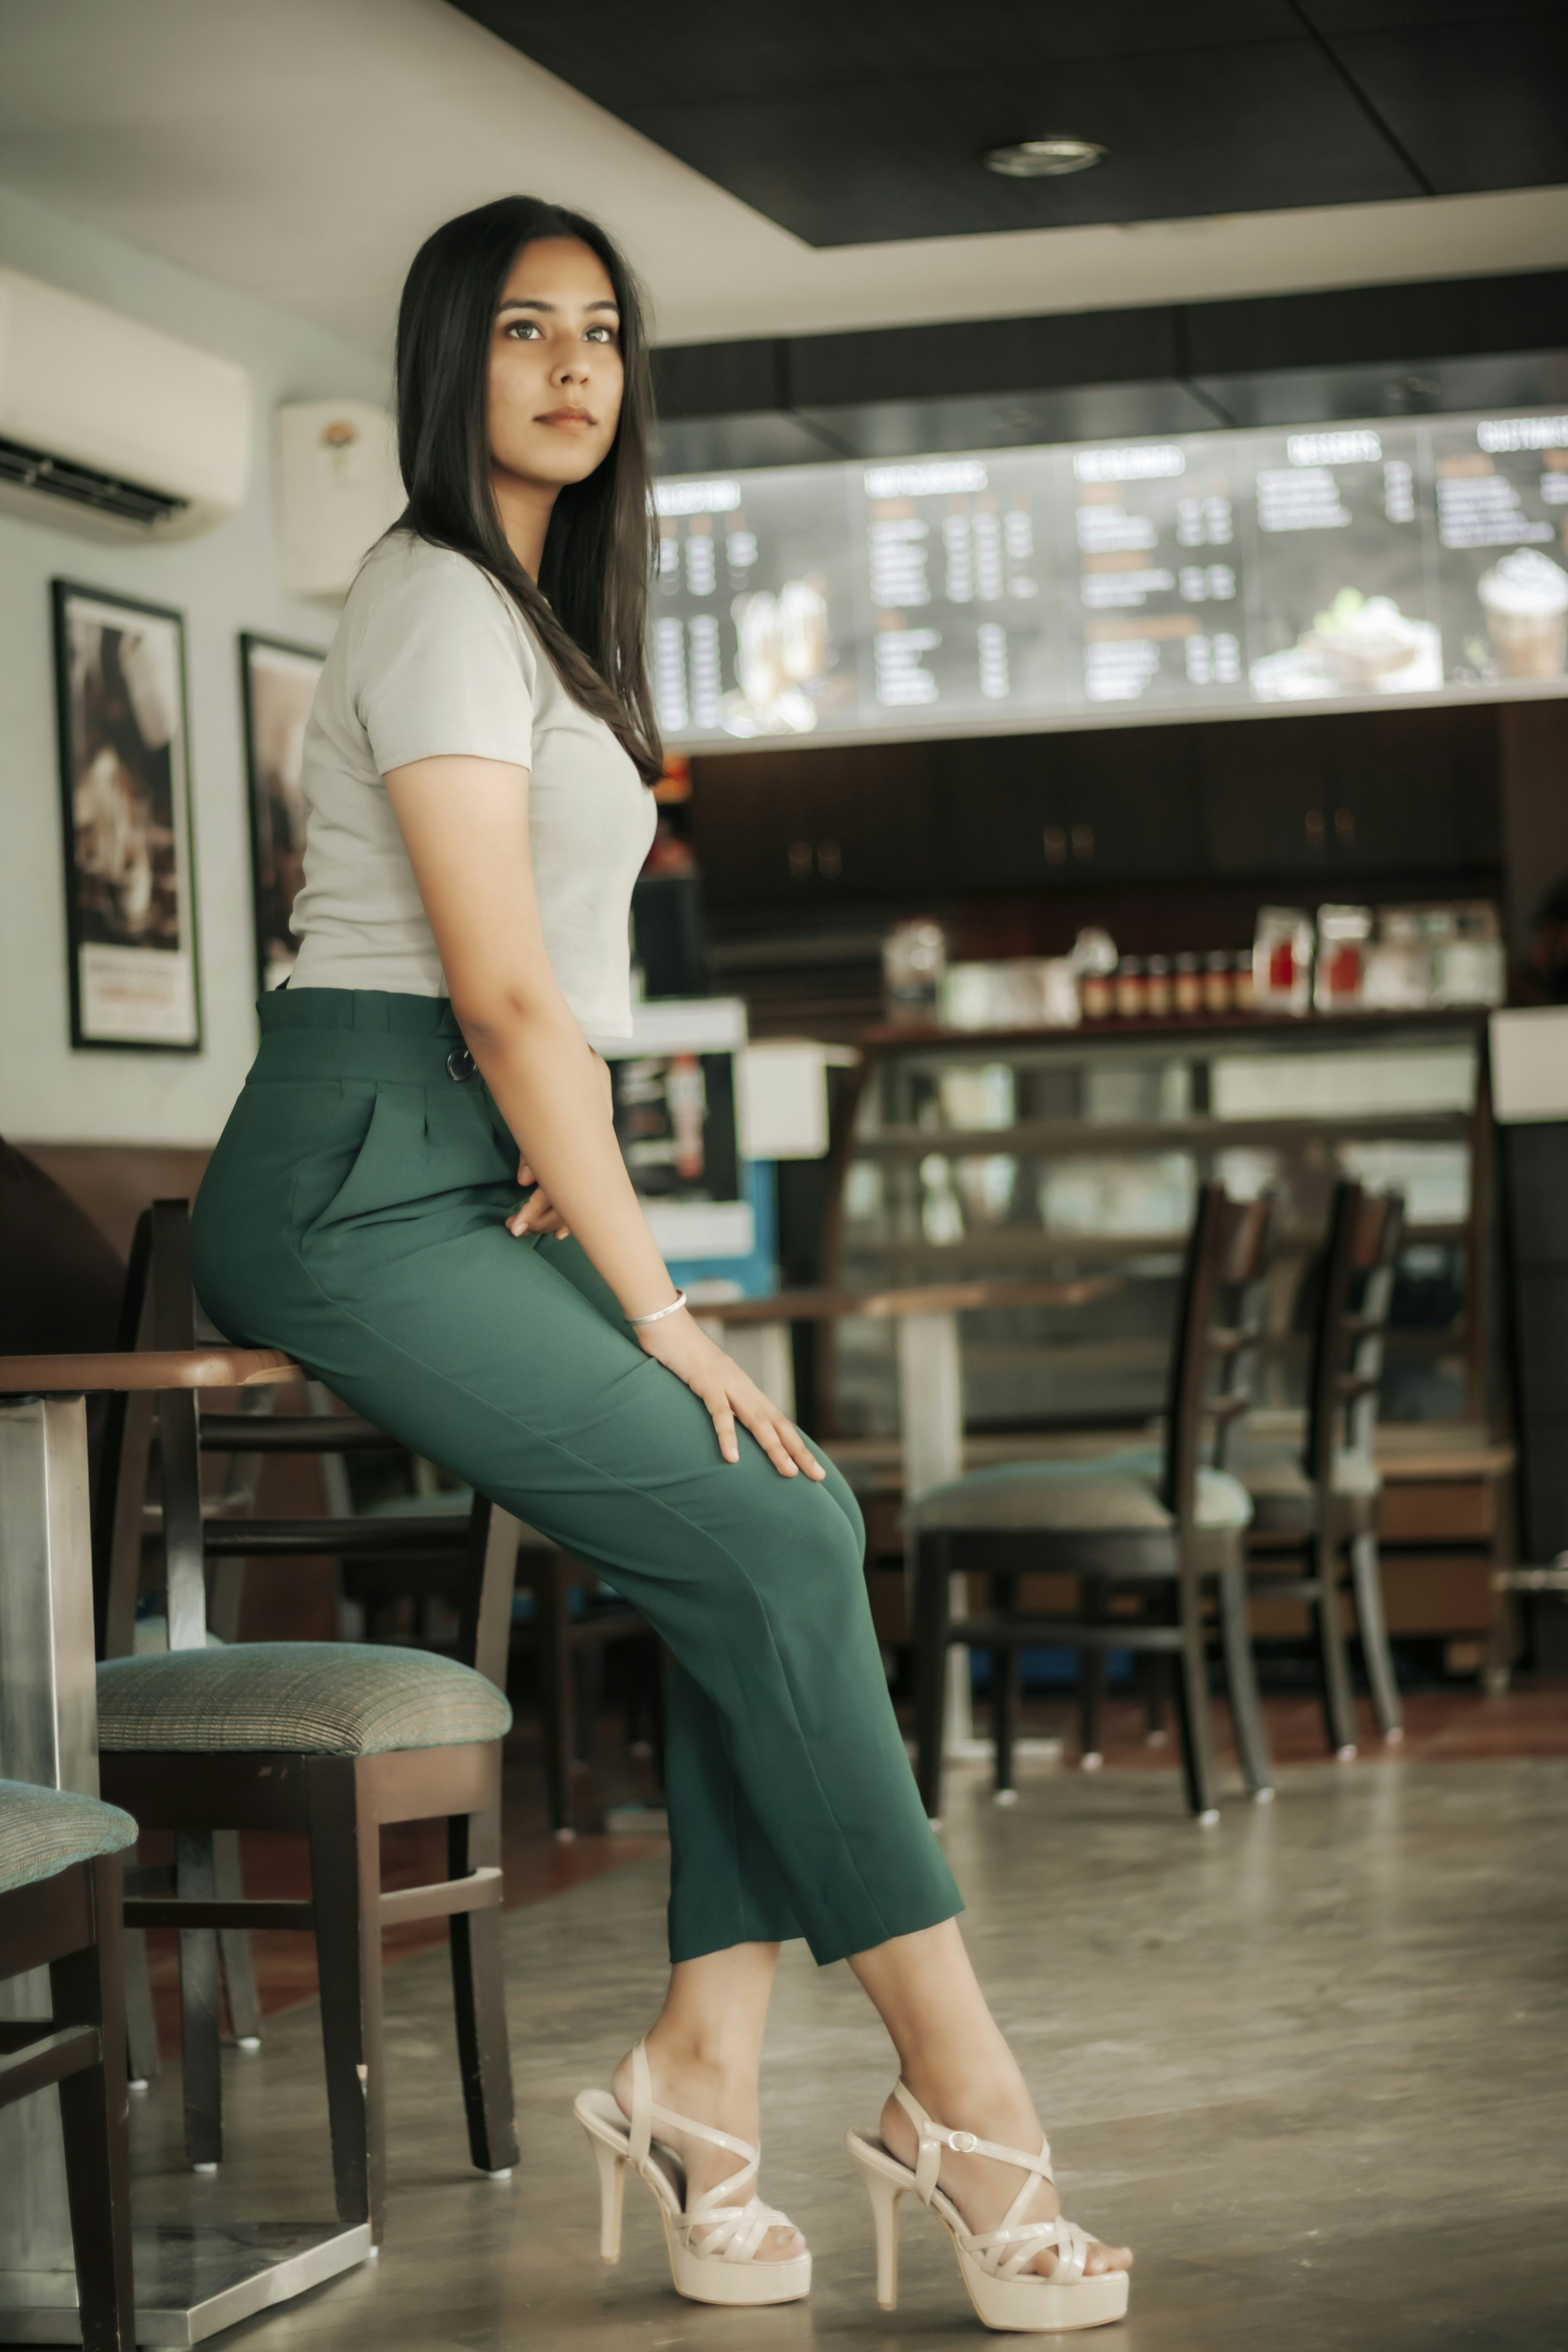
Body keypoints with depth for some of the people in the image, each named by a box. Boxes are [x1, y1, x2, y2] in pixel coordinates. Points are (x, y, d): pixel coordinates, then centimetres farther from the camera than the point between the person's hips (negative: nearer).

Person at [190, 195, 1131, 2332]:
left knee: (791, 1524, -8)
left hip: (484, 1179, 9)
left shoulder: (548, 617, 21)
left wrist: (573, 1158, 0)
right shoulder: (440, 602, -9)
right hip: (364, 1180, -9)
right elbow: (502, 986, -15)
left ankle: (706, 2074, -10)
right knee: (769, 1541, -17)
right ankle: (960, 2093, -12)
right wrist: (656, 1308, -15)